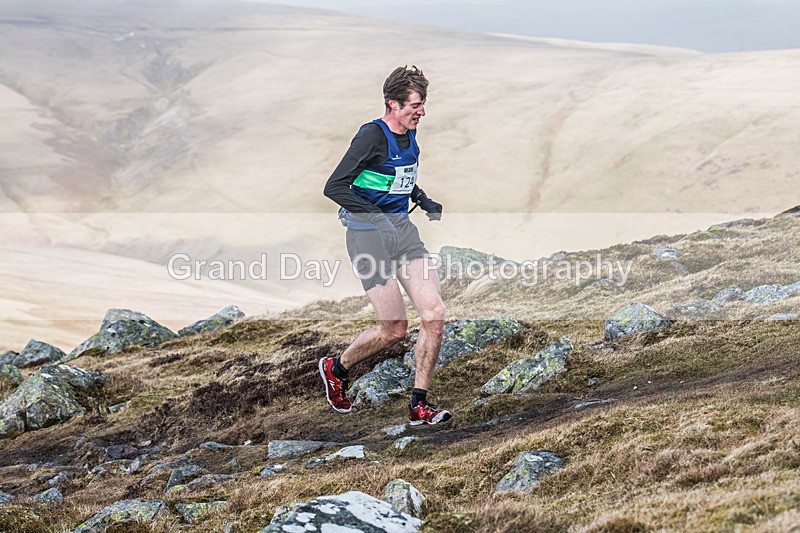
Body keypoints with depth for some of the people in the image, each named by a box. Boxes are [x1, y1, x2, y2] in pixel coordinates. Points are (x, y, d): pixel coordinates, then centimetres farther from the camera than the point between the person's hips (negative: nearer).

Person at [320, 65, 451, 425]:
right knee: (395, 330, -6)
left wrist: (424, 201, 14)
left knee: (434, 314, -8)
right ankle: (336, 368, 22)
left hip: (402, 229, 7)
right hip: (368, 233, -7)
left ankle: (419, 405, 1)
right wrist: (375, 215, -27)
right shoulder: (372, 135, -14)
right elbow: (334, 187, -19)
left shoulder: (410, 134, 11)